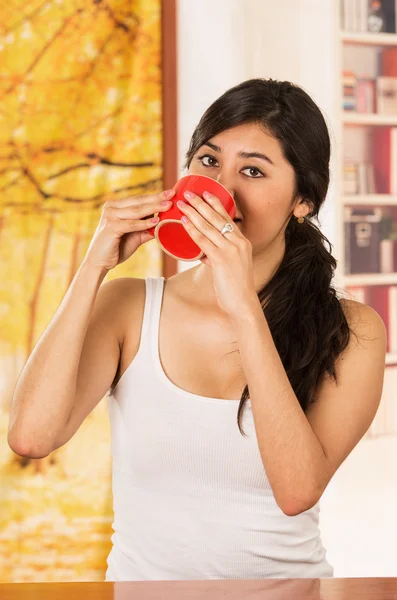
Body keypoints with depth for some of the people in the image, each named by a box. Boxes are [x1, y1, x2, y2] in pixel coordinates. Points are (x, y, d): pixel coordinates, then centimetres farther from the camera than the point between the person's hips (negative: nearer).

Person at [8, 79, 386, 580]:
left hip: (284, 580, -1)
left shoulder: (352, 331, -2)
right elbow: (30, 436, -13)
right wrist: (95, 265, -12)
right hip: (142, 580, 1)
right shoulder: (128, 306, 2)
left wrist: (244, 309, -21)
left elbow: (298, 488, -17)